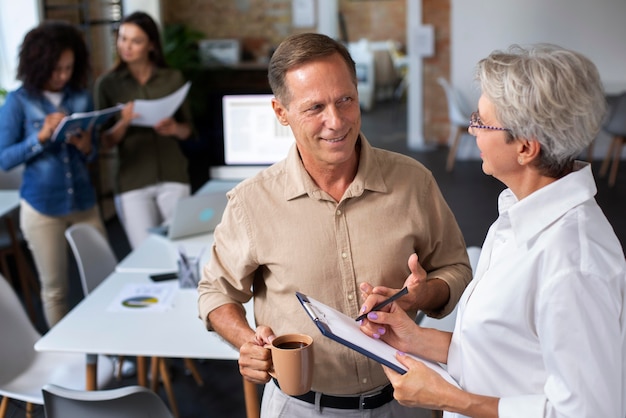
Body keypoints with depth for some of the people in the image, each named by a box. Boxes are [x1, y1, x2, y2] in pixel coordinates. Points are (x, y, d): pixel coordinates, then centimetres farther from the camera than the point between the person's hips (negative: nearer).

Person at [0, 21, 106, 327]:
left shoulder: (82, 97, 2)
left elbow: (92, 154, 9)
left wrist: (86, 146, -14)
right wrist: (42, 136, -21)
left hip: (84, 202, 3)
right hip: (42, 207, -3)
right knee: (55, 288, 8)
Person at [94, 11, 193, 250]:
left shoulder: (173, 79, 4)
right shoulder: (107, 84, 0)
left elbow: (188, 130, 10)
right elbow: (105, 142, -1)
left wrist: (175, 129, -11)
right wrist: (123, 123, -20)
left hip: (173, 178, 1)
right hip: (132, 184, -1)